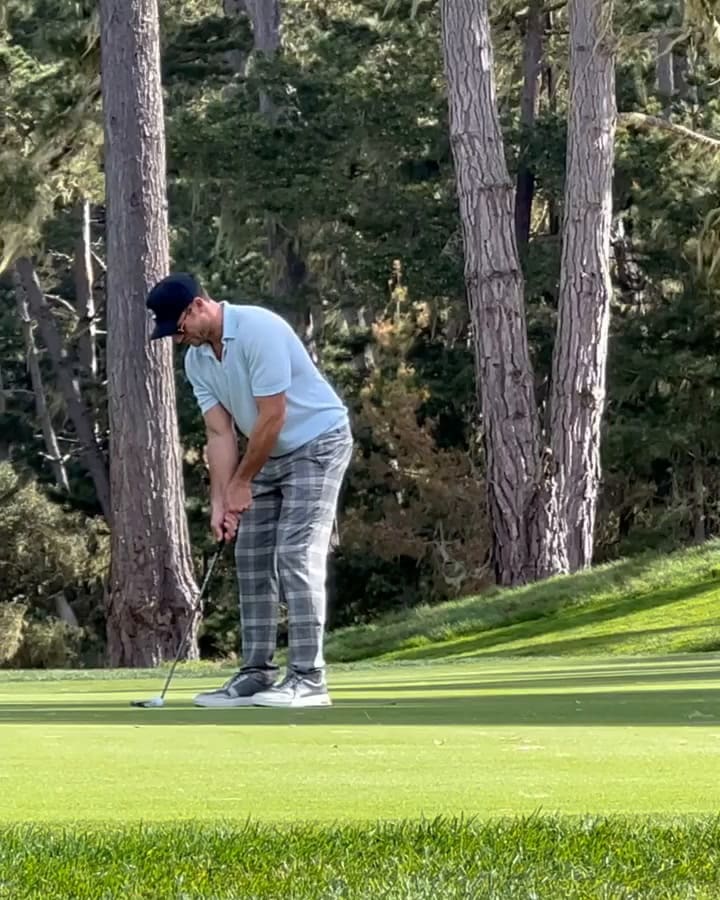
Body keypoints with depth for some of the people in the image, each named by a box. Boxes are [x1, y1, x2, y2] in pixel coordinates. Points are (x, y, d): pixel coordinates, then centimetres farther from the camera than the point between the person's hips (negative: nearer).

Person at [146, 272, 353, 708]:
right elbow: (220, 433, 0)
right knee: (252, 559, 5)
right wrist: (220, 501, -10)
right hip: (271, 455, 9)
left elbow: (272, 417, -24)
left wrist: (241, 484, -15)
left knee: (296, 555, -16)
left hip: (317, 443, -9)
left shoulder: (259, 330, -25)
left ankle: (308, 679, -17)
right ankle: (258, 675, 8)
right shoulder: (197, 360, 1)